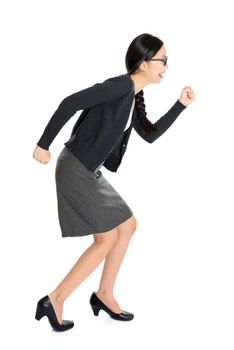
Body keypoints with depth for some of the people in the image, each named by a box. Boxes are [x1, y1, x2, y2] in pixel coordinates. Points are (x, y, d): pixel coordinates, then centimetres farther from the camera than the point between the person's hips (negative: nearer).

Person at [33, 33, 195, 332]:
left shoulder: (133, 98, 11)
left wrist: (181, 104, 14)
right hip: (76, 169, -10)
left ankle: (104, 295, 23)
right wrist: (44, 145, -21)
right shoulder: (121, 85, -18)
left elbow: (150, 135, 21)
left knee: (128, 225, 14)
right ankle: (54, 301, 2)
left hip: (89, 171, 10)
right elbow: (71, 103, -24)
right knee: (108, 238, -3)